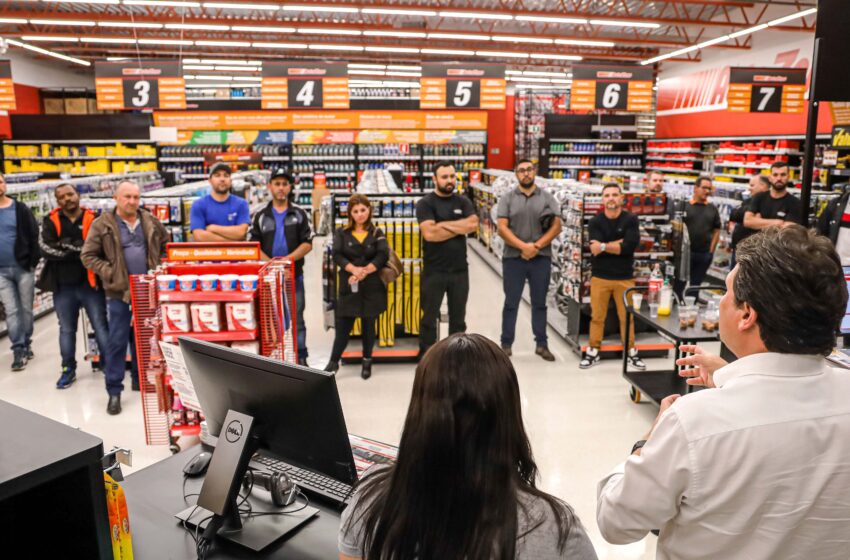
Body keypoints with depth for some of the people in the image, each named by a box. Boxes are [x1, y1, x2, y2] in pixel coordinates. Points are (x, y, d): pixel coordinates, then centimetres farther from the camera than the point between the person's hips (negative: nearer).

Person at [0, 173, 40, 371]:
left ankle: (26, 344, 23)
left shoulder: (20, 208, -1)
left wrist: (33, 262, -8)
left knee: (26, 308, 8)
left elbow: (34, 236, -2)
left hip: (23, 267, -1)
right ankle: (18, 350, 5)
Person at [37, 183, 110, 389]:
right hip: (63, 286, 3)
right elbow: (46, 249, -12)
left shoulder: (93, 219, -4)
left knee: (100, 326, 3)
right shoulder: (50, 221, 2)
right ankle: (68, 369, 27)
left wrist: (67, 247, -17)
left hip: (90, 283, -3)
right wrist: (80, 249, -17)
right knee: (66, 329, 14)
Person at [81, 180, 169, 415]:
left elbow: (167, 246, 17)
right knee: (117, 341, -1)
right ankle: (114, 391, 7)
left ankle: (140, 380, 29)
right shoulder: (103, 224, -6)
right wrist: (110, 273, -12)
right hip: (119, 291, -3)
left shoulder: (151, 222, 5)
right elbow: (88, 256, -3)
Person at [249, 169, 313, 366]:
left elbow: (307, 244, 0)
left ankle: (300, 359, 10)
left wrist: (289, 258, -15)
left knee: (296, 319, 4)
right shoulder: (260, 216, 8)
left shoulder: (299, 214, 7)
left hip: (294, 276, -1)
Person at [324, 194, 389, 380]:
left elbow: (382, 256, -9)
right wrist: (354, 269, -24)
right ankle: (333, 362, 15)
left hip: (372, 287, 0)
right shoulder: (341, 232, 5)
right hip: (348, 286, 0)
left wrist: (364, 271, -21)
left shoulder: (377, 233, 5)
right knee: (343, 325, 0)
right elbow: (337, 255, -8)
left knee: (368, 324, 10)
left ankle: (367, 362, 25)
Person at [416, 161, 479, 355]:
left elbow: (473, 224, -12)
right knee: (430, 317, 7)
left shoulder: (463, 202, 7)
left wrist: (443, 224, -15)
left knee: (458, 317, 13)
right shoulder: (425, 203, -5)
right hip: (434, 271, -3)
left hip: (460, 270, 4)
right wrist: (459, 228, -12)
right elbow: (429, 233, -20)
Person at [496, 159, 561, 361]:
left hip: (541, 258, 1)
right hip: (513, 258, -1)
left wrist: (536, 246, -12)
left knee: (539, 303, 9)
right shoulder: (507, 199, 3)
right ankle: (506, 344, 14)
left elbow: (556, 226, -1)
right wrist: (523, 246, -16)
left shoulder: (547, 198, 6)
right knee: (511, 303, 6)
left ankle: (542, 345, 18)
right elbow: (502, 227, -6)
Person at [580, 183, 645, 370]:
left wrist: (604, 246, -14)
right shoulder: (595, 222, -1)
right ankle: (593, 351, 16)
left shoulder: (631, 220, -2)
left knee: (627, 317, 8)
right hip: (600, 277, 0)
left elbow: (630, 246, -16)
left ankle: (631, 352, 21)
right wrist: (619, 243, -14)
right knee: (597, 317, 5)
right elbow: (595, 248, -15)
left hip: (625, 277, 0)